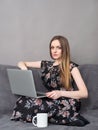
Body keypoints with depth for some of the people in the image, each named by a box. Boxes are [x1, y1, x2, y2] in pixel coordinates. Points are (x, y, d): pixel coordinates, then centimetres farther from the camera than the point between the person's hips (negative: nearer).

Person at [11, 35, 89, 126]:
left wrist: (61, 93, -22)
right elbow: (21, 63, 26)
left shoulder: (71, 67, 0)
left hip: (67, 105, -5)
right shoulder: (46, 64, 15)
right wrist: (24, 68, -1)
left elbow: (84, 93, -8)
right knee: (23, 101, -26)